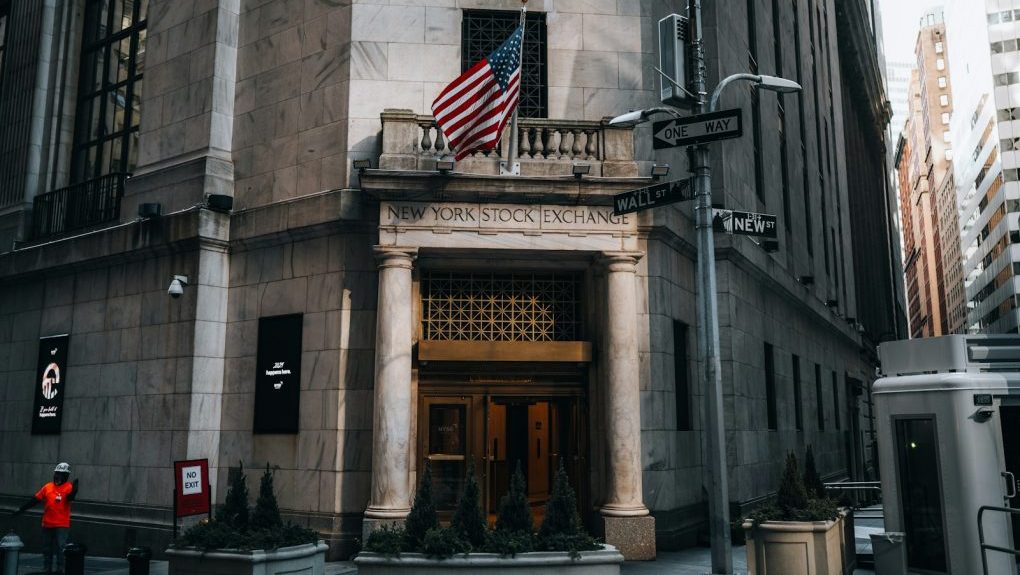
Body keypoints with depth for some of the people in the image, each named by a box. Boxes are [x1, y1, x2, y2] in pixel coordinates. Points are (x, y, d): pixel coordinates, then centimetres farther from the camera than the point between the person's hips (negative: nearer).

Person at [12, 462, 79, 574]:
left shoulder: (68, 487, -6)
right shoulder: (47, 487, 8)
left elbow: (70, 498, -25)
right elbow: (35, 500, 12)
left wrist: (74, 489, -44)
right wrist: (21, 509, 12)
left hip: (62, 525, -5)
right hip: (47, 524, 5)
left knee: (60, 547, -8)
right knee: (47, 548, 12)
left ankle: (60, 569, -2)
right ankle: (47, 569, 23)